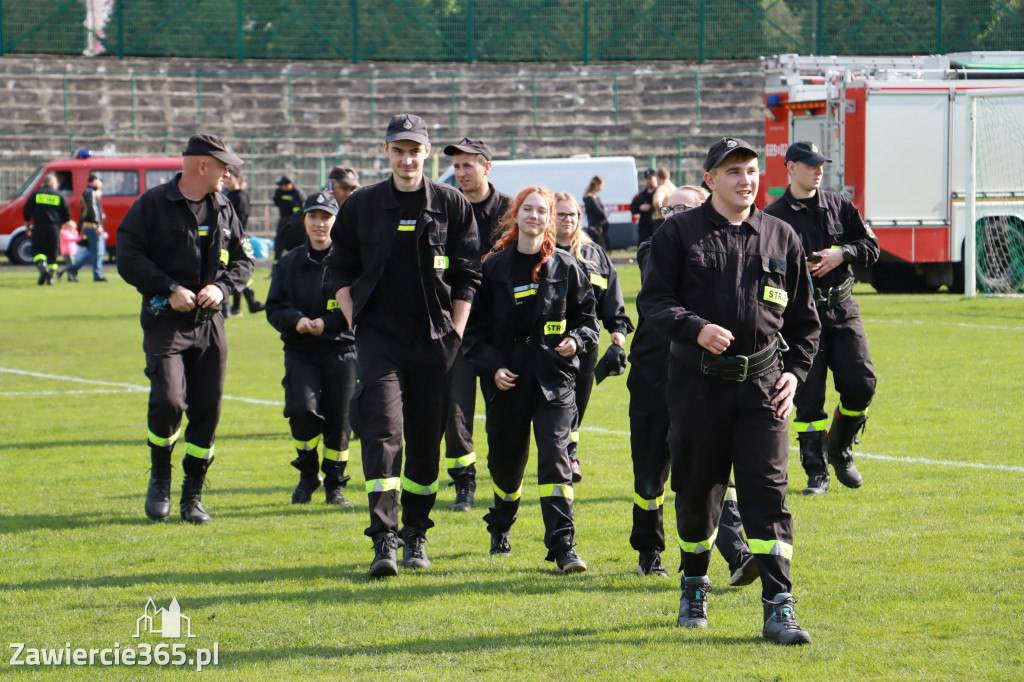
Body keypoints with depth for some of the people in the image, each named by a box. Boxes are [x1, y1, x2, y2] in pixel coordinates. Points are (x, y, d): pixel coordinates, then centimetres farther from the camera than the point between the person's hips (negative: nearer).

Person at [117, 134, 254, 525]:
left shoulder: (223, 209, 12)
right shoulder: (153, 204, -3)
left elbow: (243, 259, 16)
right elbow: (129, 258, -7)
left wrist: (222, 288, -3)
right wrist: (170, 289, -16)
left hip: (209, 323, 5)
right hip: (165, 320, -5)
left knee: (207, 411, 2)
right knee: (168, 401, -20)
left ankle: (192, 496, 14)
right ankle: (159, 478, 5)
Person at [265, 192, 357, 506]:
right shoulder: (289, 263, 12)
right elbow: (274, 307, 8)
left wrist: (327, 323, -17)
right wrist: (296, 320, -13)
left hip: (341, 350, -2)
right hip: (300, 351, 2)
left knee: (339, 419, -3)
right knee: (301, 409, -18)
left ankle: (335, 484, 16)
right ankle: (308, 474, 6)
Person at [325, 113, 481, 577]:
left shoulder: (452, 205, 5)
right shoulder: (362, 205, 6)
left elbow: (467, 276, 7)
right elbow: (341, 269, 13)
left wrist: (456, 332, 0)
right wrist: (354, 324, 3)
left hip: (435, 340, 1)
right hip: (379, 335, -1)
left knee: (426, 439, 6)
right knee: (382, 433, -13)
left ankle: (416, 536, 22)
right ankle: (383, 541, -18)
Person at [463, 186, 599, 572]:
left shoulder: (566, 268, 4)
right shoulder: (494, 267, 4)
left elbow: (587, 318, 9)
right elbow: (476, 326, 5)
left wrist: (577, 341, -12)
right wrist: (492, 366, -7)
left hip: (554, 380, -1)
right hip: (507, 381, 1)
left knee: (554, 457, -15)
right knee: (505, 460, 11)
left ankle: (562, 546, -16)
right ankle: (501, 527, 41)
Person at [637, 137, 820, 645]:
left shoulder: (780, 238, 11)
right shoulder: (679, 233, 3)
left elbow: (803, 317, 17)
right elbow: (653, 299, -3)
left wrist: (795, 370, 4)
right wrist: (696, 329, -20)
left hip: (762, 384, 1)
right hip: (698, 380, -1)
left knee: (767, 492, -8)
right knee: (697, 490, 7)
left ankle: (778, 609, -11)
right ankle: (694, 585, 31)